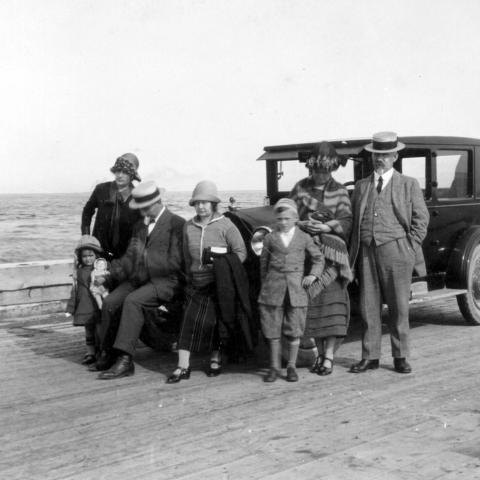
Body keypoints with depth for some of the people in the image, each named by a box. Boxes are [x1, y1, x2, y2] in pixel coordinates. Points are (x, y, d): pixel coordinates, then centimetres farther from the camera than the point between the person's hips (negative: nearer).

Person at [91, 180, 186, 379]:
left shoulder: (176, 223, -3)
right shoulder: (140, 225, 21)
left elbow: (175, 262, -11)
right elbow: (130, 256, 16)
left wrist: (144, 256, -16)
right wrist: (114, 269, -6)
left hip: (165, 281, -7)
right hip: (138, 279, 7)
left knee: (132, 301, -31)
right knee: (110, 302, -16)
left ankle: (124, 360, -33)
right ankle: (108, 354, -5)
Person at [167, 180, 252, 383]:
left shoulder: (225, 226, -5)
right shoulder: (189, 227, 8)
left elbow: (241, 252, -5)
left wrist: (224, 267, -14)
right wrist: (190, 275, 12)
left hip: (219, 285, -4)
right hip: (197, 284, 4)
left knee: (214, 321, 0)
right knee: (189, 321, -4)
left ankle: (215, 359, 22)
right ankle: (183, 367, -4)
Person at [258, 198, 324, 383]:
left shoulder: (304, 238, 6)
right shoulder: (270, 238, 6)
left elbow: (318, 258, 14)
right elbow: (263, 263, 12)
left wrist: (313, 274, -1)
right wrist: (265, 285, 10)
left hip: (296, 290, 0)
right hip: (273, 289, 0)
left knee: (294, 331, 3)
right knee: (273, 330, 3)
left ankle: (292, 366, 15)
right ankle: (274, 366, 14)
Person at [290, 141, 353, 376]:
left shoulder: (339, 191, 4)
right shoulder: (300, 188, 8)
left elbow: (347, 223, -1)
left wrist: (327, 227, -18)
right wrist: (304, 224, -11)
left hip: (332, 253, -2)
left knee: (332, 301, -9)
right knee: (311, 302, 3)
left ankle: (329, 356, -6)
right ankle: (320, 354, 15)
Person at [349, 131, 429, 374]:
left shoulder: (409, 185, 7)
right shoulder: (361, 186, 14)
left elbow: (420, 218, 3)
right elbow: (353, 220, 14)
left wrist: (410, 248, -5)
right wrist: (354, 251, 3)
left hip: (395, 251, -2)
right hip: (366, 253, 3)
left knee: (398, 306, 2)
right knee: (368, 306, 4)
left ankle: (400, 357, 12)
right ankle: (370, 356, 12)